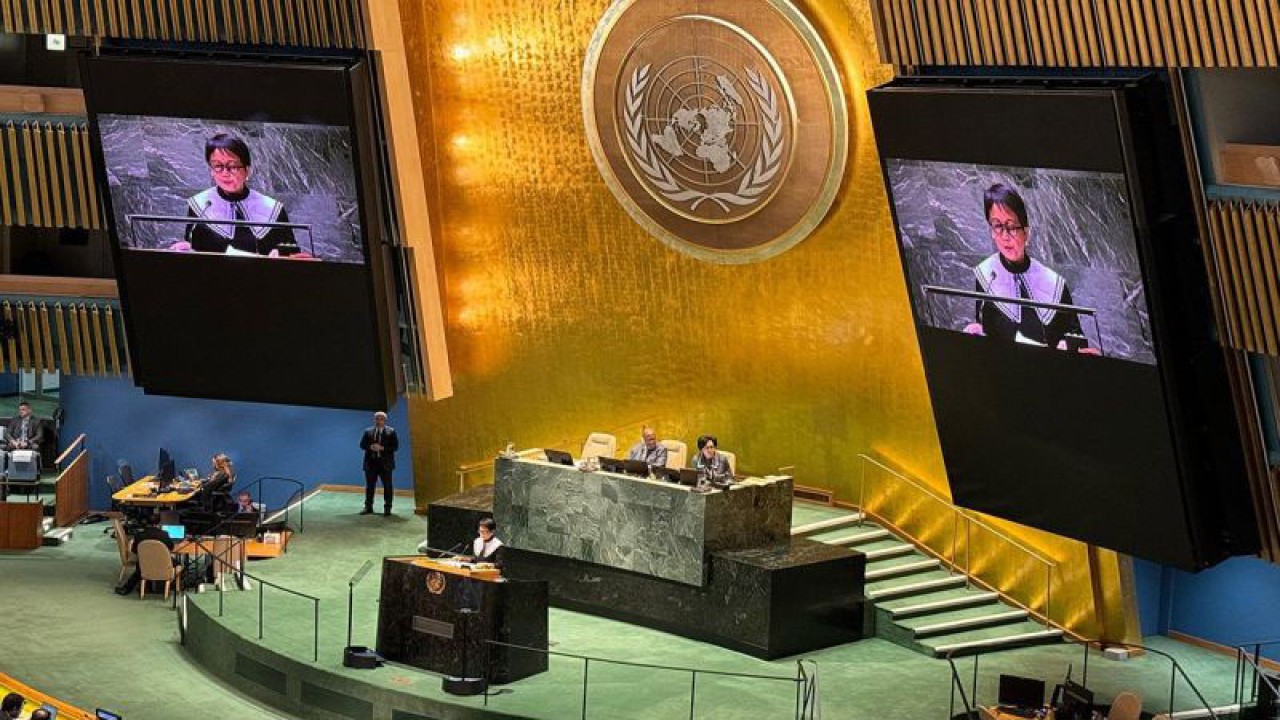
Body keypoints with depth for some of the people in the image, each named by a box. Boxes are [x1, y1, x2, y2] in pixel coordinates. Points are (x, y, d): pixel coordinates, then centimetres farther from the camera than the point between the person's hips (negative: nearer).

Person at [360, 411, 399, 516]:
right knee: (370, 486, 6)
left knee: (387, 486, 0)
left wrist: (382, 448, -16)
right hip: (371, 462, 2)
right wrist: (371, 447, -14)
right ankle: (368, 507, 12)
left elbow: (395, 446, -4)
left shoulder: (391, 431, 2)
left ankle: (387, 508, 5)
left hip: (385, 463, -2)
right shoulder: (368, 431, 10)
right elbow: (362, 444, 6)